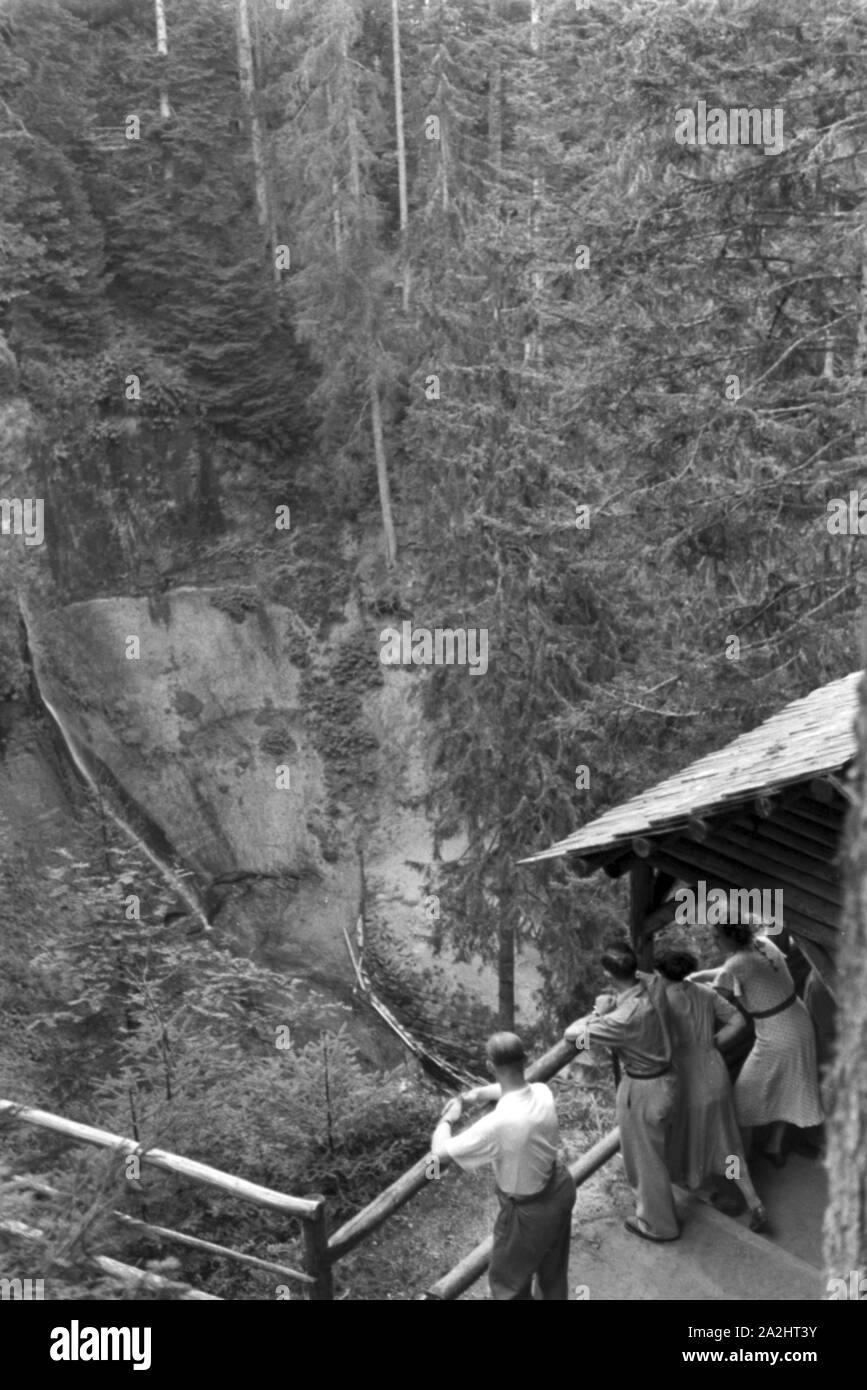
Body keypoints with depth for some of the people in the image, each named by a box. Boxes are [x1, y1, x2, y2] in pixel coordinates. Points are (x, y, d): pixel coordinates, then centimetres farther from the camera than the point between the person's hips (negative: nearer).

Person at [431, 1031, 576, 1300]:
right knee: (553, 1268, 31)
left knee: (507, 1280, 21)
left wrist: (448, 1118, -6)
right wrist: (473, 1094, 0)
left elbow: (439, 1151, -25)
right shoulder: (543, 1092, -18)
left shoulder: (498, 1124, -38)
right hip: (560, 1187, 6)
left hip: (529, 1210, -6)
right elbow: (512, 1088, 10)